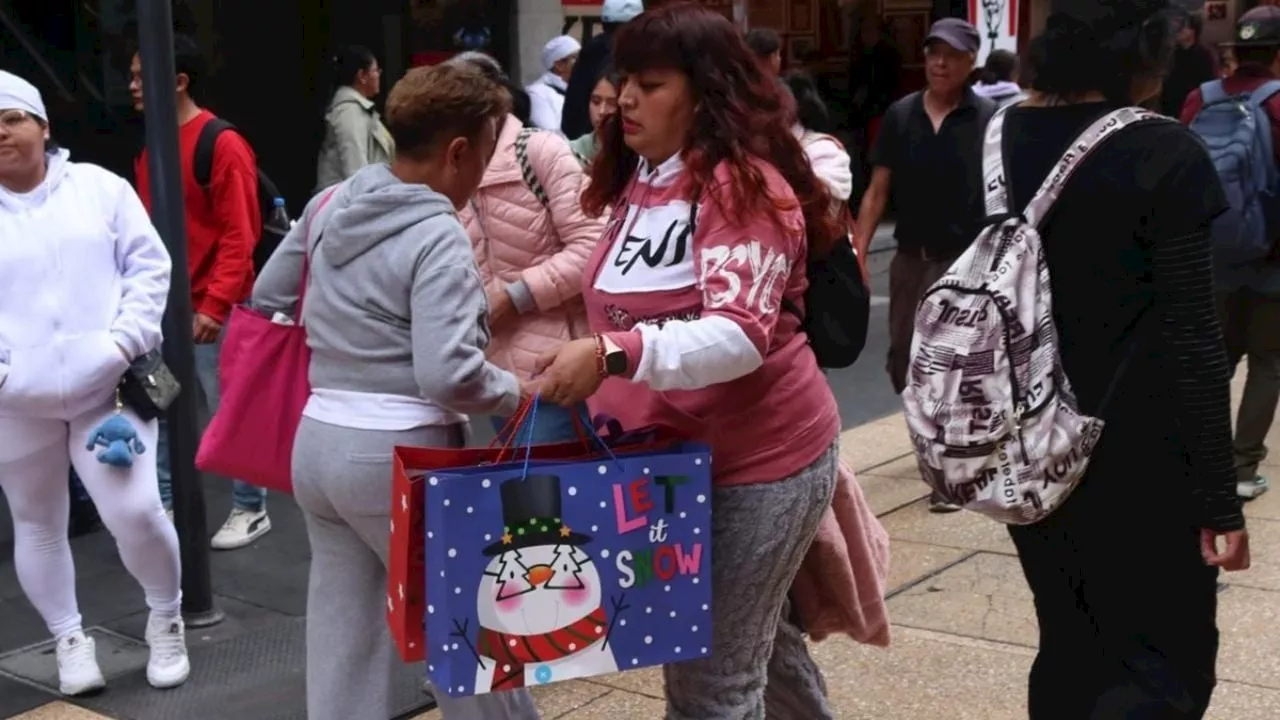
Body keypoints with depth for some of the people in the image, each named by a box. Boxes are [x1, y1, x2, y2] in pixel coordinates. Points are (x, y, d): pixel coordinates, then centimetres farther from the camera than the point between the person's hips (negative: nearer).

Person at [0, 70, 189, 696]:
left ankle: (166, 619, 17)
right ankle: (69, 639, 32)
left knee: (136, 511, -9)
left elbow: (149, 264, 1)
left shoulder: (99, 187, 1)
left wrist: (127, 340, -9)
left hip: (105, 388, -1)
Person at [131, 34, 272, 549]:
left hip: (211, 307, -7)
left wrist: (215, 304, -20)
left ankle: (250, 510, 16)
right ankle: (165, 504, 21)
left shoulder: (222, 145, -13)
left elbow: (240, 234, -15)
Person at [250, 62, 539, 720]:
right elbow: (446, 375, -25)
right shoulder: (438, 237, -17)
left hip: (317, 441, 8)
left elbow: (267, 298, 19)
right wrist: (514, 392, -7)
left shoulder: (329, 205, 7)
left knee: (342, 631, 15)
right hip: (399, 455, -7)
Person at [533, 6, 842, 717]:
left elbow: (740, 335, -31)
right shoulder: (637, 181, 8)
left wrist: (614, 355, -42)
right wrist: (597, 393, 12)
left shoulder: (744, 185, -18)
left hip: (760, 462, -9)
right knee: (757, 637, 26)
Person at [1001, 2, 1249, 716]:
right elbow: (1192, 340, -15)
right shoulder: (1163, 156, -14)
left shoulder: (997, 140, 2)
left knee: (1072, 650, 19)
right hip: (1136, 461, -6)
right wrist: (1220, 498, -8)